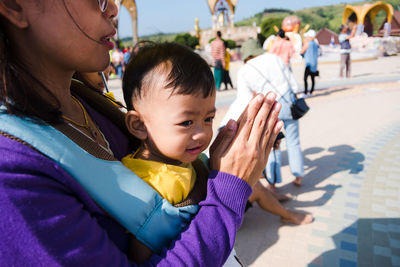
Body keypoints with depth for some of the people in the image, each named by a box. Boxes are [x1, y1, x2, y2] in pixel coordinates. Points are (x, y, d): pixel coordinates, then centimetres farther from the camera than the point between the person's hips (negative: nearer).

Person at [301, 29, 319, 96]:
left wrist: (304, 43, 7)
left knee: (305, 78, -10)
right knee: (313, 78, 11)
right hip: (315, 64, 8)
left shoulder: (307, 43, -8)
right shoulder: (315, 44, 12)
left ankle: (305, 92, -16)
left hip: (309, 63, -8)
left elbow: (302, 52, 1)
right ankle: (311, 92, 15)